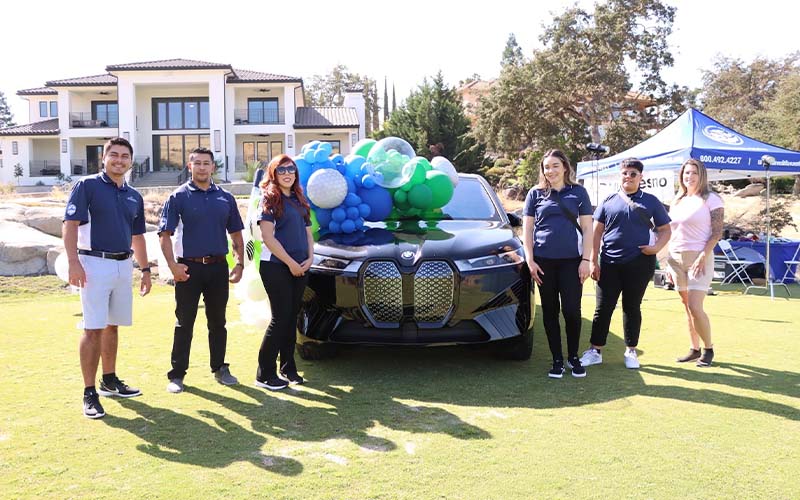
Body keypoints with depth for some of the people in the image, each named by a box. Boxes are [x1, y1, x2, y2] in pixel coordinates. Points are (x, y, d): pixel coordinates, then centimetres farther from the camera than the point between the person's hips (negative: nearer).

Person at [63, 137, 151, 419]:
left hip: (124, 265, 6)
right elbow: (70, 224, -10)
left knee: (113, 326, 13)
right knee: (93, 329, -7)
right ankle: (89, 393, -1)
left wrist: (145, 269, 17)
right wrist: (73, 261, -20)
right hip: (95, 263, -6)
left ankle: (109, 380, 25)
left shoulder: (134, 196, 14)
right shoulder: (87, 186, -4)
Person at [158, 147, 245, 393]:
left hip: (218, 267, 3)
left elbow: (236, 234, 13)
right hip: (189, 267, -3)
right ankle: (177, 374, 11)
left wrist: (239, 263, 2)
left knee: (217, 321, 12)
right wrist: (173, 265, -17)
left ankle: (220, 368, 23)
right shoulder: (178, 197, 0)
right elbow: (165, 234, -5)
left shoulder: (226, 198, 10)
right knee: (184, 323, 3)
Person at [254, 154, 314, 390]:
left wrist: (309, 258, 0)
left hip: (299, 268, 7)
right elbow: (268, 237, -13)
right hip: (276, 267, -7)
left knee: (292, 317, 11)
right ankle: (265, 374, 1)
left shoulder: (299, 200, 16)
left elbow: (307, 233, 17)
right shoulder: (270, 199, -6)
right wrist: (291, 263, -13)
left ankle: (288, 367, 21)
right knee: (281, 317, -7)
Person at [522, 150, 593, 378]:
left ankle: (573, 357, 18)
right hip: (544, 261, 1)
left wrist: (585, 260, -3)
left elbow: (587, 228, 5)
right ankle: (557, 360, 17)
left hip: (571, 261, -1)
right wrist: (530, 260, -3)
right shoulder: (536, 193, 7)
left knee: (572, 310, -2)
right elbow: (527, 229, 6)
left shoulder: (578, 192, 6)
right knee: (550, 312, 6)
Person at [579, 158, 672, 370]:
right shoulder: (609, 201, 8)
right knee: (603, 308, 2)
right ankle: (595, 350, 11)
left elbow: (665, 230, 9)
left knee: (632, 307, 10)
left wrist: (657, 246, -11)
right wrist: (593, 260, 0)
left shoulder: (650, 202, 7)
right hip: (609, 264, 1)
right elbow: (597, 232, 7)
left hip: (639, 264, 0)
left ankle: (631, 351, 22)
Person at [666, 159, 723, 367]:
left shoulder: (711, 200, -3)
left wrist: (703, 256, -18)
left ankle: (708, 348, 7)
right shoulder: (677, 201, 15)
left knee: (695, 307, -11)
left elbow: (717, 232, -8)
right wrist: (669, 263, 13)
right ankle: (694, 349, 18)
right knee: (687, 307, 9)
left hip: (698, 257, -6)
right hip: (676, 257, 6)